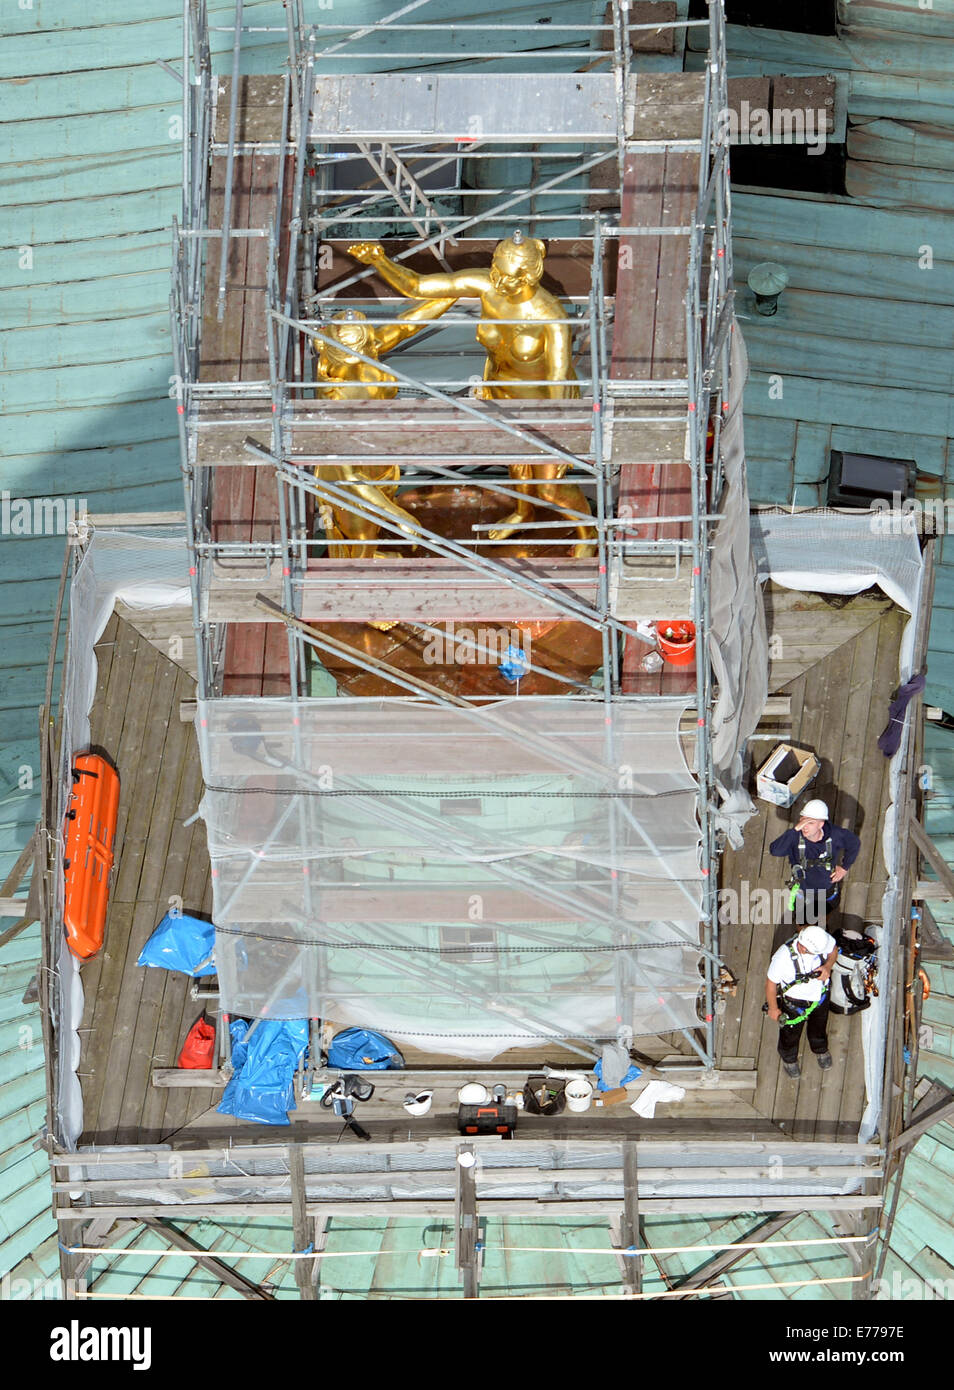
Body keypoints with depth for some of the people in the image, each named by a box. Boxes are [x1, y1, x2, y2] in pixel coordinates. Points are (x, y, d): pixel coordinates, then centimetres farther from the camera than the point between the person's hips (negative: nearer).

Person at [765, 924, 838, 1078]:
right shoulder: (783, 957, -42)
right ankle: (789, 1059, 59)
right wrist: (773, 1009, -8)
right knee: (791, 1033, 27)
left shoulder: (822, 939, -33)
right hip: (794, 1003, -3)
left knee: (819, 1026, 33)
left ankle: (820, 1049, 66)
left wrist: (828, 966, -27)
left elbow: (834, 950, -6)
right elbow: (771, 983, -23)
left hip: (820, 995, 3)